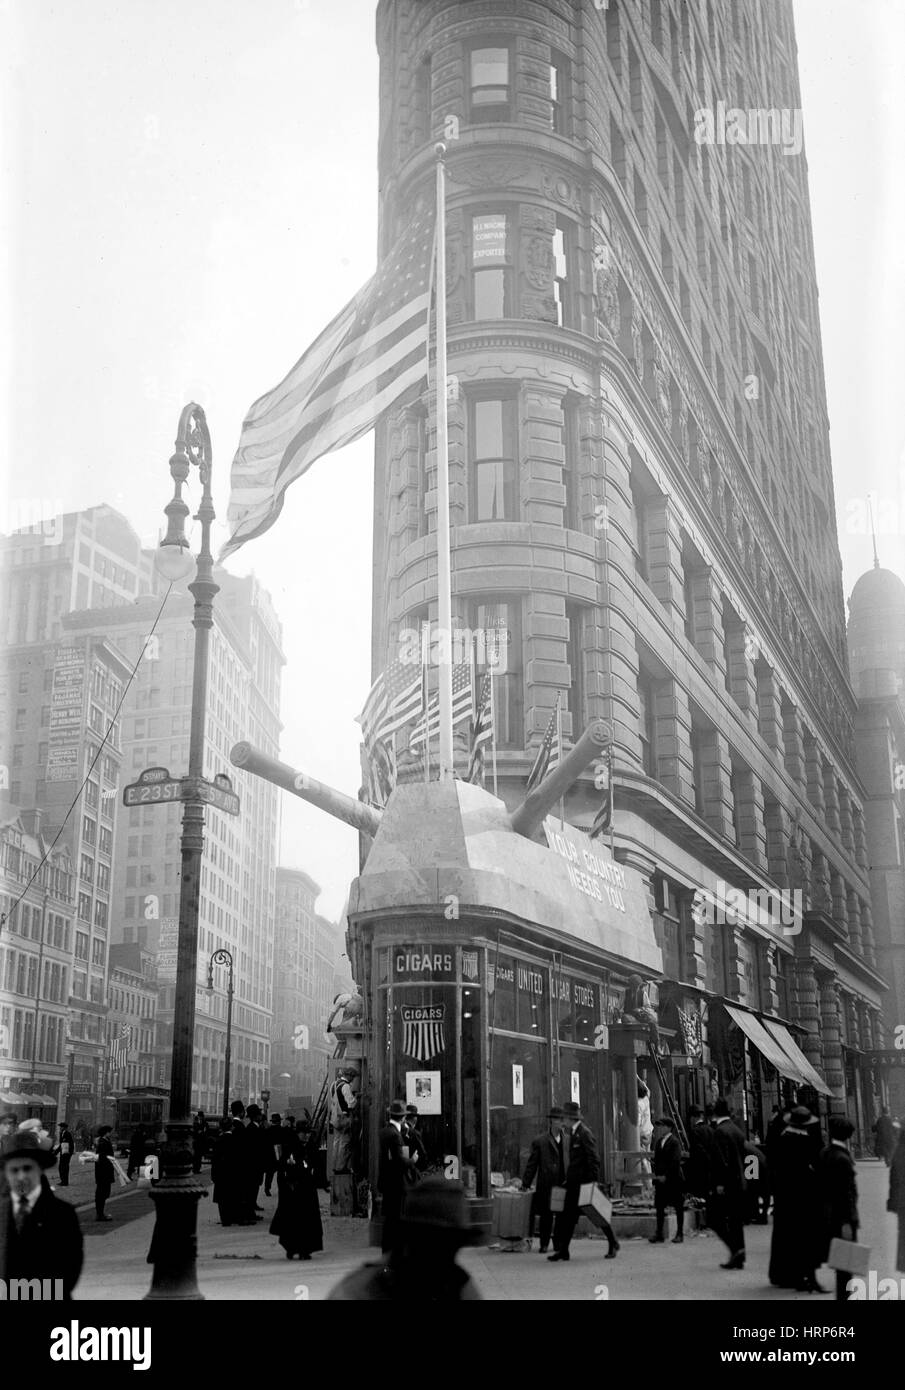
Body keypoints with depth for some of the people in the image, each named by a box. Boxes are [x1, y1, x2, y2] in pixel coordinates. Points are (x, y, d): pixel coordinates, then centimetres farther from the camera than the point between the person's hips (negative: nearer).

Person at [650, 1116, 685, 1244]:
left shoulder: (675, 1142, -8)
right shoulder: (658, 1142, 12)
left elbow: (675, 1161, -15)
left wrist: (666, 1176, -18)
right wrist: (656, 1176, 6)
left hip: (674, 1179, -6)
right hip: (660, 1180, 6)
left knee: (678, 1207, 4)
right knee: (659, 1207, 4)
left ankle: (680, 1233, 11)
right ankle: (659, 1234, 7)